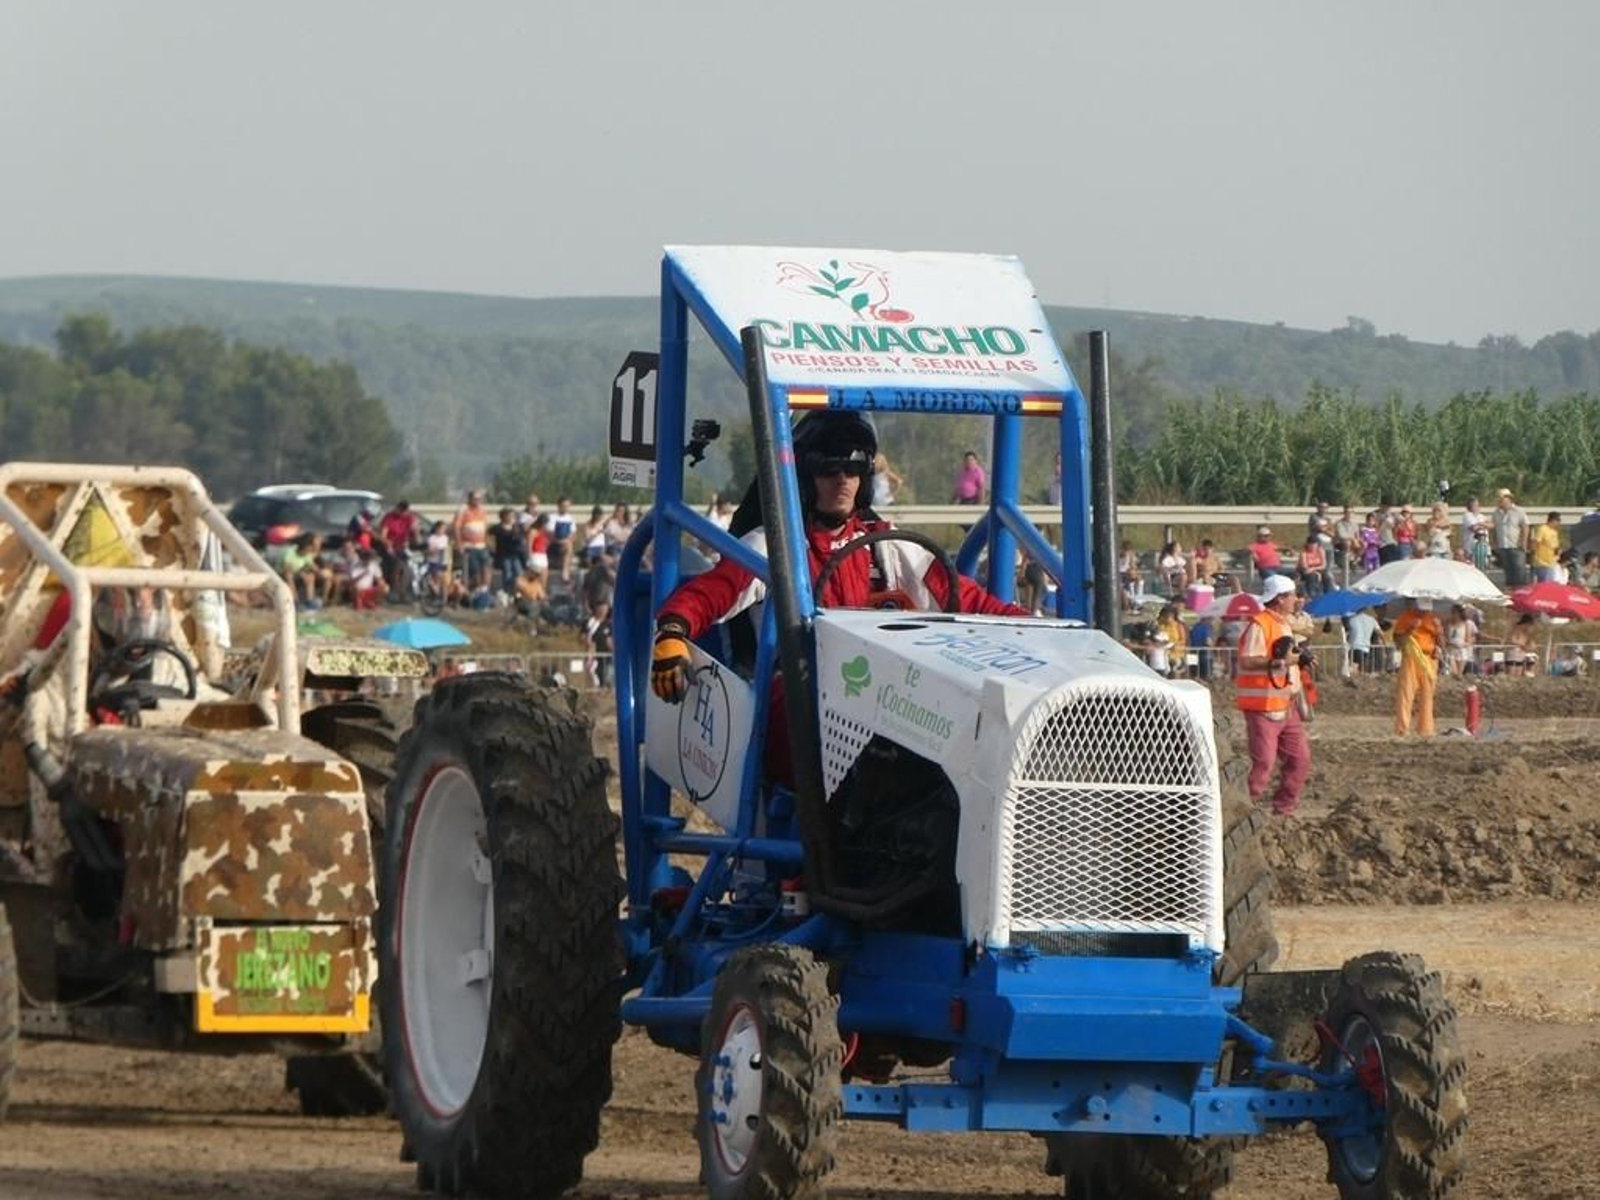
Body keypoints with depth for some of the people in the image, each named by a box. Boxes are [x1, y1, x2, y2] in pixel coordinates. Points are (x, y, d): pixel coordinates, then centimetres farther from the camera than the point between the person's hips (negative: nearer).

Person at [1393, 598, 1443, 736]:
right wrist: (1410, 630, -17)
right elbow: (1398, 640, -4)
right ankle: (1402, 729, -14)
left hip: (1429, 661, 3)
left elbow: (1441, 643, 11)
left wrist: (1437, 629, -7)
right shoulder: (1406, 617, 0)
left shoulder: (1433, 619, 11)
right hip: (1411, 659, -3)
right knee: (1405, 694, -11)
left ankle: (1425, 729, 8)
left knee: (1426, 697, 4)